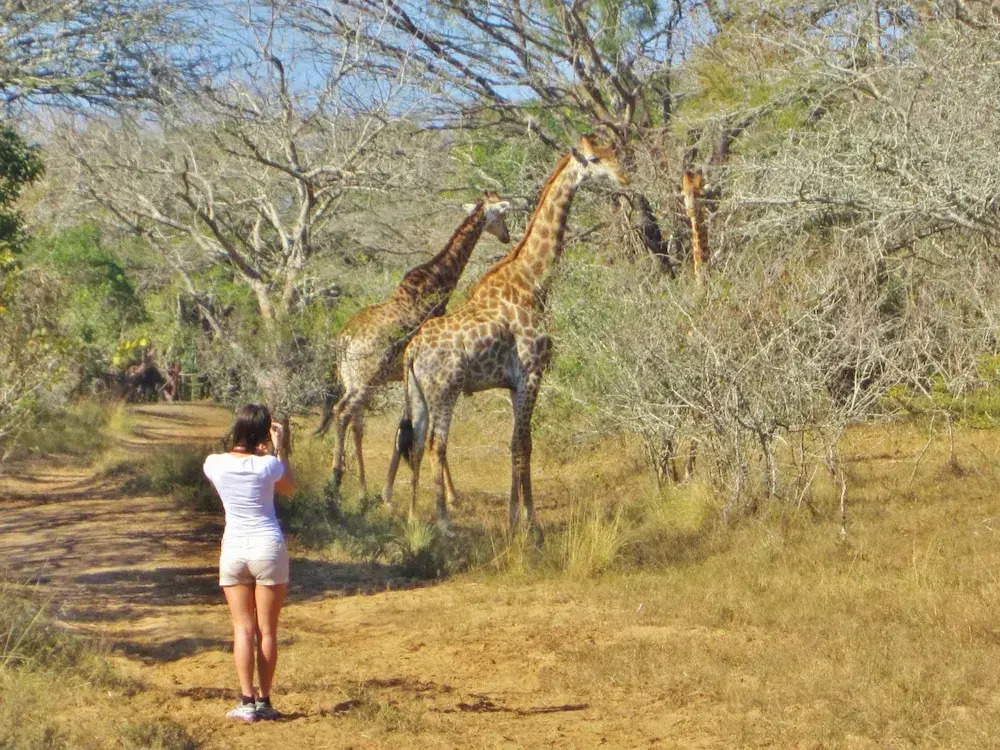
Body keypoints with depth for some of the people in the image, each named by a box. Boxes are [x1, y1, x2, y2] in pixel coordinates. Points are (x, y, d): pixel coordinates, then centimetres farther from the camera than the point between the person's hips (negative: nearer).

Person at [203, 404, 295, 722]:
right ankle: (264, 701, 8)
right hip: (268, 548, -2)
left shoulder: (214, 464, -5)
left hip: (233, 550, 2)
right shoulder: (267, 465, -11)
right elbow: (289, 488, 9)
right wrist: (280, 449, 11)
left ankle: (247, 701, -1)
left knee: (243, 629, 6)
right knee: (267, 630, 6)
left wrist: (255, 450, 23)